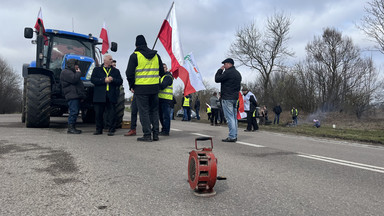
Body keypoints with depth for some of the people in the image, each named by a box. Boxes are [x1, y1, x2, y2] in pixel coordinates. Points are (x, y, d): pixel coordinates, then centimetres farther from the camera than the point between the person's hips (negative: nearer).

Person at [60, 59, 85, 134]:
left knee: (75, 112, 10)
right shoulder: (65, 72, -5)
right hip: (72, 96, -10)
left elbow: (77, 82, 28)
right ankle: (70, 128, -10)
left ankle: (73, 128, 14)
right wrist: (79, 72, -4)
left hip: (76, 95, 10)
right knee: (73, 111, -13)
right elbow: (74, 79, -22)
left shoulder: (71, 72, 29)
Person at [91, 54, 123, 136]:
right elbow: (93, 80, -2)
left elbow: (120, 81, 5)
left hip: (111, 96, 0)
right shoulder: (97, 69, 12)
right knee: (98, 113, 5)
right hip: (99, 95, 0)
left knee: (111, 113, -2)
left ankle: (111, 130, 7)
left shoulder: (116, 71, 15)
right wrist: (104, 80, -12)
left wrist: (113, 80, -12)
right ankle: (99, 129, 19)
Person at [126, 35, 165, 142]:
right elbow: (161, 72, 16)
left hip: (141, 88, -4)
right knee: (154, 111, 12)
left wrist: (131, 86, 4)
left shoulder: (135, 56, -4)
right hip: (154, 88, 5)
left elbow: (129, 73, -7)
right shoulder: (156, 55, 12)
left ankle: (147, 135, 1)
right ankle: (155, 134, 14)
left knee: (144, 112, 1)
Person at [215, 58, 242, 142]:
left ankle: (231, 137, -8)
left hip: (227, 98, -9)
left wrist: (220, 70, 3)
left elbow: (217, 79, -9)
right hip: (235, 97, 9)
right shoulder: (238, 73, 17)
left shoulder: (228, 72, -13)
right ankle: (234, 136, 16)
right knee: (234, 117, 11)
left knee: (229, 117, -8)